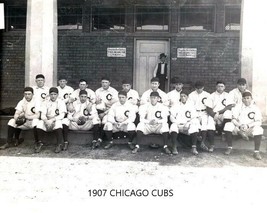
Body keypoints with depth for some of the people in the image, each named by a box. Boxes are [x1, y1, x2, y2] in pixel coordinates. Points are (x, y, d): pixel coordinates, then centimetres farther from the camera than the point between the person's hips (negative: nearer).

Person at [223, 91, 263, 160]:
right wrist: (240, 125, -25)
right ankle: (229, 148, -11)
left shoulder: (255, 109, 1)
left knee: (259, 129, -32)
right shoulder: (238, 107, 3)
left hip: (250, 129, -1)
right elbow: (233, 119, -5)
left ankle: (256, 152, -19)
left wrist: (247, 125, -26)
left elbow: (259, 122, -9)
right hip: (239, 128, 1)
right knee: (228, 125, -25)